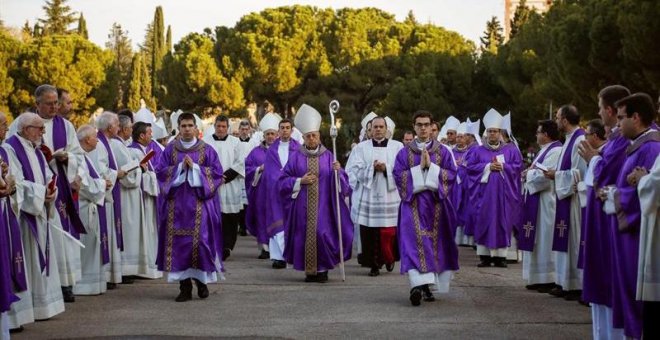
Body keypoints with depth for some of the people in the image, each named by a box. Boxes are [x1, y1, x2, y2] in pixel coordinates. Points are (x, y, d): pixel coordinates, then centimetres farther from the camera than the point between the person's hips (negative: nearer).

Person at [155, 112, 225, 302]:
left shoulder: (207, 150, 5)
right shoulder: (170, 150, 9)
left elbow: (217, 172, -1)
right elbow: (160, 171, 4)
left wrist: (194, 167, -10)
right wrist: (180, 167, -9)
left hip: (200, 204, -1)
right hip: (177, 205, 1)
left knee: (201, 240, -6)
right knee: (179, 243, -2)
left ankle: (202, 280, 11)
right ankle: (184, 286, 2)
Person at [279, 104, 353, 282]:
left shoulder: (328, 156, 6)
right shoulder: (296, 157, 5)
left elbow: (341, 182, 3)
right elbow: (284, 180, 6)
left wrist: (338, 171, -17)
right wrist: (300, 181, -9)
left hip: (323, 205, 0)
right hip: (303, 206, 1)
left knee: (322, 233, -9)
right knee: (305, 234, -2)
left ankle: (323, 269, 4)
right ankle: (309, 270, 9)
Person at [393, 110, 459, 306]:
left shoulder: (443, 152, 8)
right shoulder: (404, 153, 7)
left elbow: (451, 174, -1)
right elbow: (399, 176, -2)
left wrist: (431, 166, -11)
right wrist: (419, 167, -11)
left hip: (436, 204, 2)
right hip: (413, 203, -2)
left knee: (435, 243, 4)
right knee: (414, 242, -15)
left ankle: (426, 285, 15)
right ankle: (417, 285, -25)